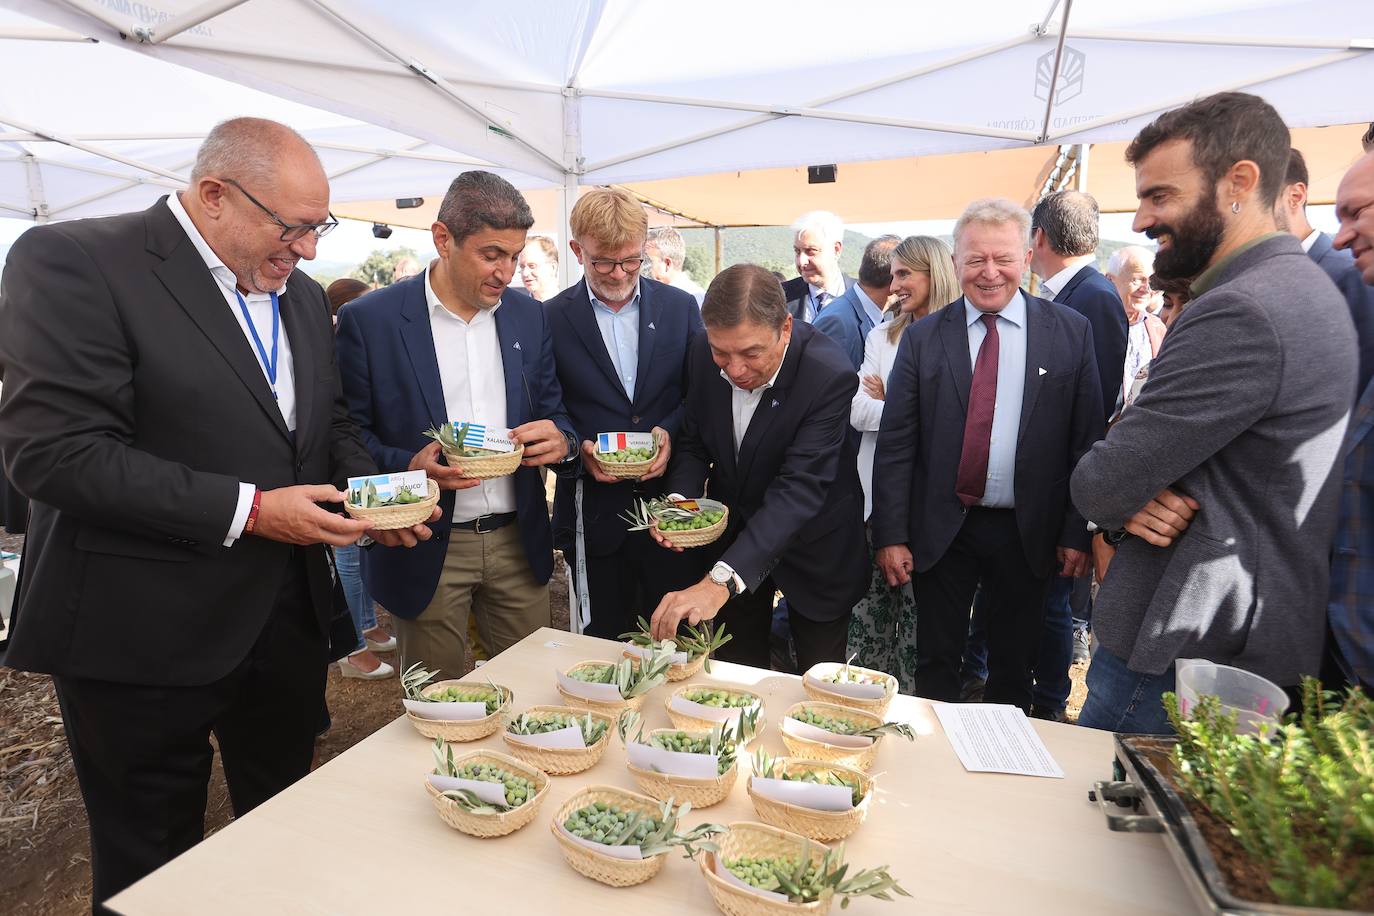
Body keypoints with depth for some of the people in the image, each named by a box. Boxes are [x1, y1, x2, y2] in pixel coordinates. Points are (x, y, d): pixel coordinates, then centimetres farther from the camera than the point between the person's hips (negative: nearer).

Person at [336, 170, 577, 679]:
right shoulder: (368, 320, -7)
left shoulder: (528, 316, 5)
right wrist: (407, 467, -23)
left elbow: (553, 410, 11)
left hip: (519, 542, 4)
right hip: (426, 550, -3)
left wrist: (559, 439, -13)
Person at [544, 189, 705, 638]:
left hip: (671, 500, 1)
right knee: (605, 644, 14)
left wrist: (672, 431, -12)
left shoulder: (681, 306, 4)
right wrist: (579, 450, -16)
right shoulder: (551, 318, -1)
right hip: (593, 511, -1)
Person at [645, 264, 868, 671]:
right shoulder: (704, 352, -15)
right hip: (732, 530, 4)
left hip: (812, 545, -3)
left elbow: (800, 489, -38)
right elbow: (693, 442, -2)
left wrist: (721, 580, -47)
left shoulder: (830, 375, -31)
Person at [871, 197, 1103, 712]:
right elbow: (895, 443, -4)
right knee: (935, 662, 12)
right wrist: (891, 535, -8)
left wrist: (1078, 532, -3)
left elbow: (1087, 440, 0)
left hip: (1028, 533, 1)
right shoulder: (923, 338, -1)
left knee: (1013, 667, 18)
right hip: (941, 529, 0)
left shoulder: (1071, 332, 0)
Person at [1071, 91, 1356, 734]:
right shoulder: (1301, 286, 13)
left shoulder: (1242, 313, -23)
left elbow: (1097, 486, -24)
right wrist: (1132, 500, -8)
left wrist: (1122, 503, -2)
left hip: (1182, 651, -10)